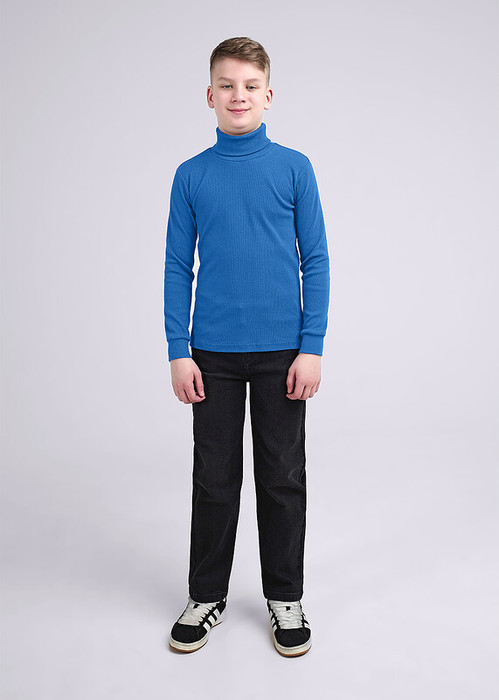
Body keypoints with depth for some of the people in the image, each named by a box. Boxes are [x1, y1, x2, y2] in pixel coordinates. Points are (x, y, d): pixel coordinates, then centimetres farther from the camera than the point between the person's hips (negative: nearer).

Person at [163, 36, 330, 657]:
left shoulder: (294, 168, 2)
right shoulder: (191, 175, 4)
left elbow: (315, 261, 1)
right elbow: (178, 268, 5)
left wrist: (312, 347, -5)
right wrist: (179, 351, -2)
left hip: (281, 351, 0)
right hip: (213, 354, 1)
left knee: (283, 478, 9)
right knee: (214, 479, 10)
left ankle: (285, 597, 28)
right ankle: (206, 595, 28)